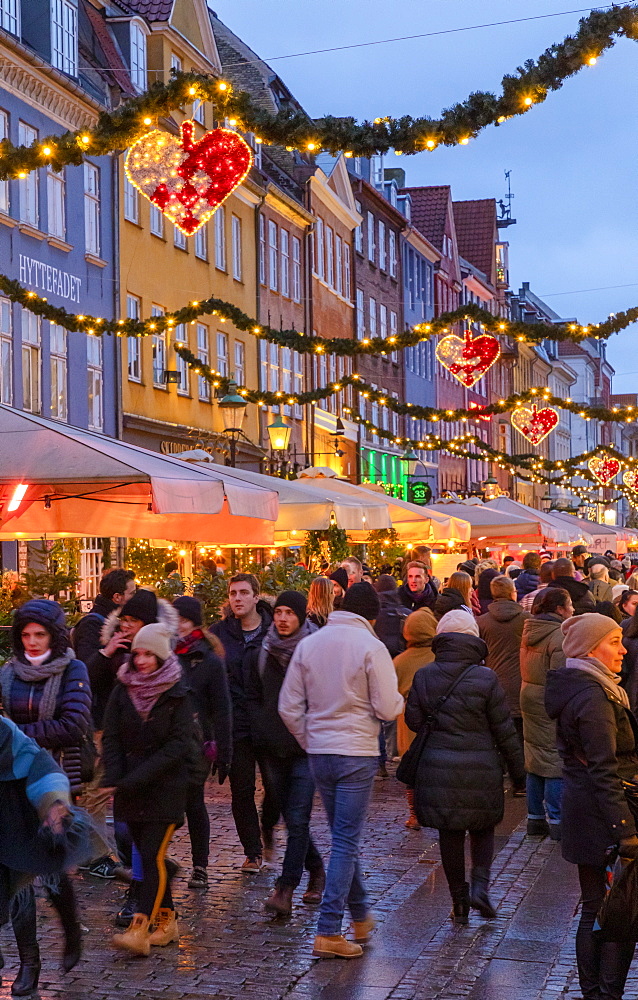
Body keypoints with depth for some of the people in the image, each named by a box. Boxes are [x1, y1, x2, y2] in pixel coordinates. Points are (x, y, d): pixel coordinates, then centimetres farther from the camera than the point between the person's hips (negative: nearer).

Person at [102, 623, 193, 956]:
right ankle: (167, 920, 20)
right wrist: (114, 779, -12)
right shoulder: (122, 690, 5)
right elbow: (111, 738, 4)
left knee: (153, 856, -10)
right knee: (147, 855, 8)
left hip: (165, 788, -4)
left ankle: (139, 929, -15)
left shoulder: (177, 695, -5)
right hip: (130, 789, 4)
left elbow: (178, 745, -11)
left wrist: (137, 778, -17)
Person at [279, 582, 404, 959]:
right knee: (346, 841, -1)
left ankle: (361, 914, 31)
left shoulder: (309, 644, 4)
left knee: (344, 836, 19)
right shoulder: (371, 647, -12)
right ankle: (329, 932, -2)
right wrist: (400, 699, 8)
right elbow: (387, 708, -14)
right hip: (357, 753, -5)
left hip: (319, 754, 5)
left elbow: (289, 706, 4)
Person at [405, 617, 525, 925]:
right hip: (480, 768, -2)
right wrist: (517, 769, 6)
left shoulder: (423, 677, -3)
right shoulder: (485, 679, -11)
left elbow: (413, 720, 3)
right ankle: (480, 884, 0)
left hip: (437, 766, 2)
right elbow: (504, 730, -5)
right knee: (483, 829, 17)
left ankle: (459, 901, 15)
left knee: (449, 833, 11)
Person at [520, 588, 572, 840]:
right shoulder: (559, 636, -18)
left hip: (530, 705, 9)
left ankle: (535, 818, 22)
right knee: (556, 763, -2)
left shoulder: (530, 631, 10)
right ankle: (556, 821, 2)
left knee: (535, 762, 15)